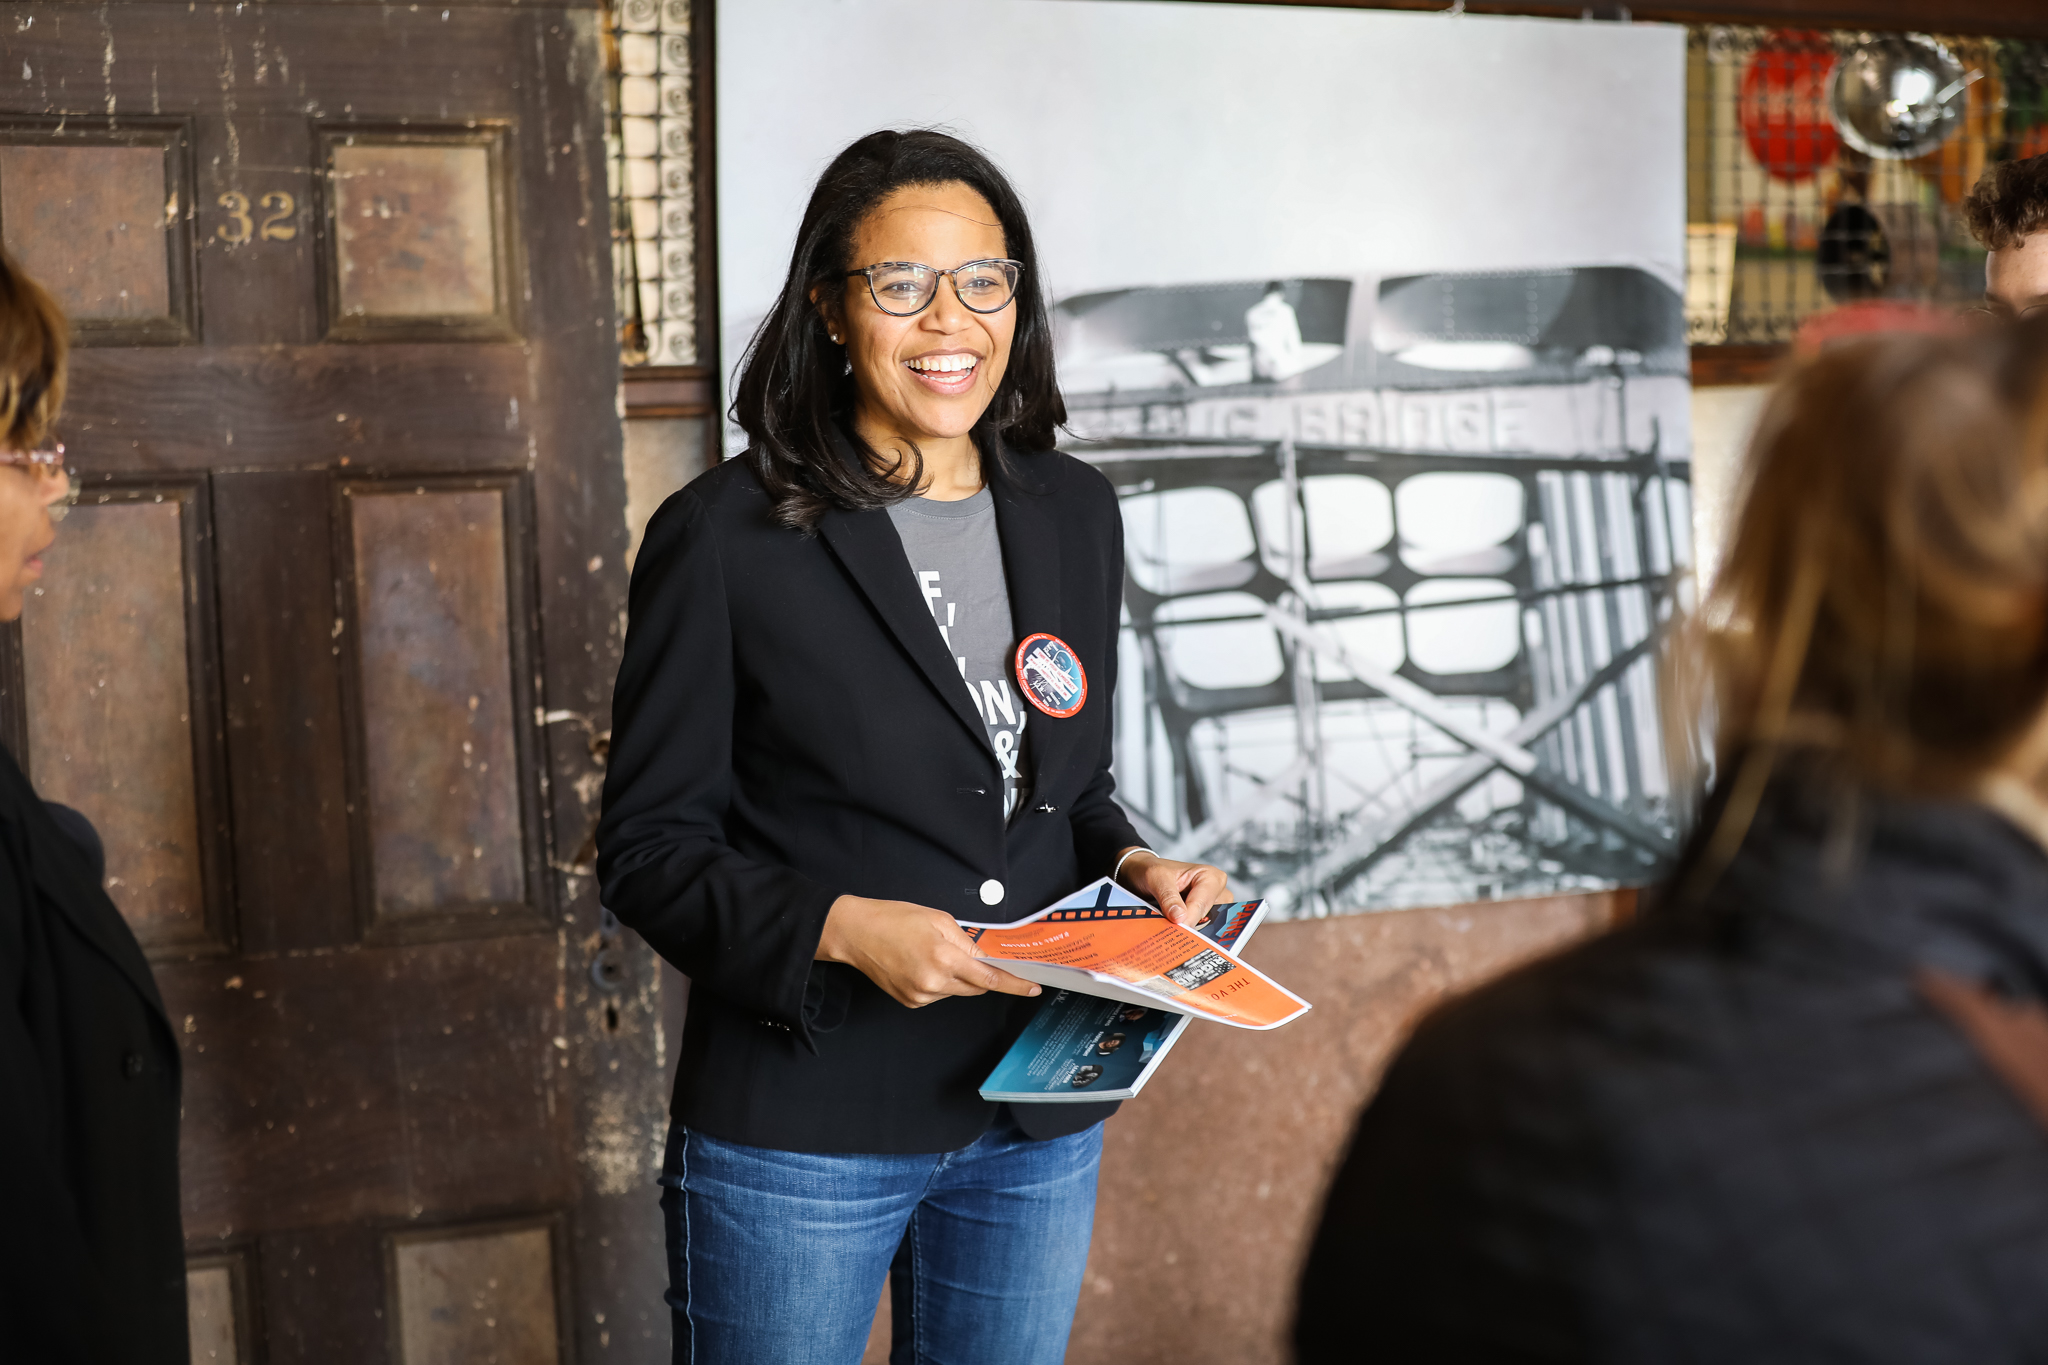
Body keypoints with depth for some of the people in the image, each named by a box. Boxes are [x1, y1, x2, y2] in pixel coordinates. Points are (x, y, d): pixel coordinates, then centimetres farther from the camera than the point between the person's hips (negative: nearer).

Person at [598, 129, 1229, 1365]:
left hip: (1037, 1122, 5)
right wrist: (837, 928, -22)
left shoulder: (1076, 514, 6)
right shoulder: (725, 538, -10)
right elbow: (650, 849, -8)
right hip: (801, 1135, -5)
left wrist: (1133, 866, -3)